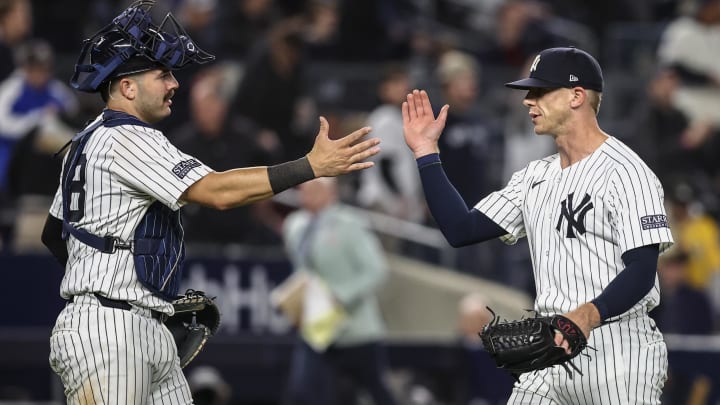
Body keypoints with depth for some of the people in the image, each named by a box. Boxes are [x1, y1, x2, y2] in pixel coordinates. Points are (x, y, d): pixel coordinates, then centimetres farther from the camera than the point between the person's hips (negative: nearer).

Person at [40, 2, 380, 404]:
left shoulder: (89, 141, 20)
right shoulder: (127, 140, -13)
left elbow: (54, 234, 28)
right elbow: (217, 191, -24)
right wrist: (312, 165, -25)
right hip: (108, 336, -11)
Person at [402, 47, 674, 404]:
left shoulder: (624, 171, -10)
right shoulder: (536, 176, 17)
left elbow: (641, 273, -18)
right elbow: (461, 231, 13)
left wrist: (588, 316, -35)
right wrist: (426, 151, 10)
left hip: (617, 351, -8)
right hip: (551, 352, 8)